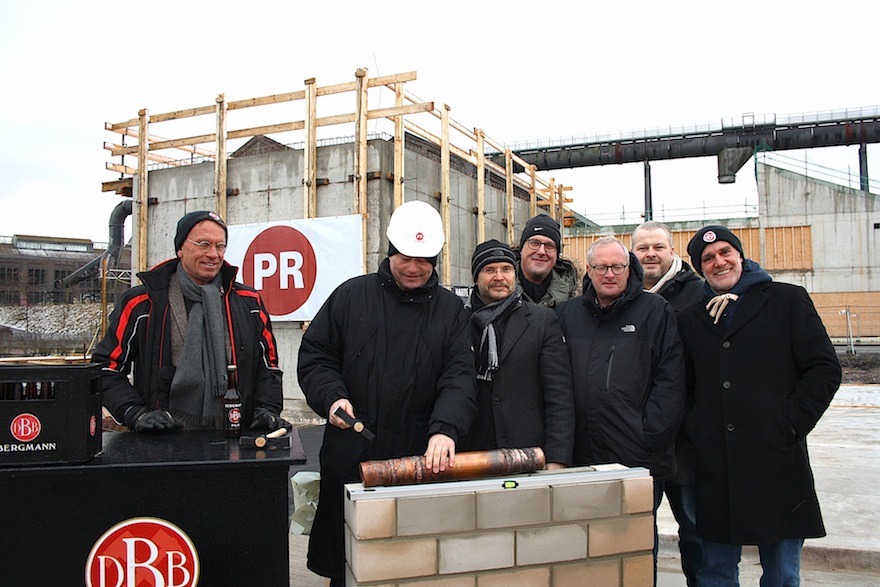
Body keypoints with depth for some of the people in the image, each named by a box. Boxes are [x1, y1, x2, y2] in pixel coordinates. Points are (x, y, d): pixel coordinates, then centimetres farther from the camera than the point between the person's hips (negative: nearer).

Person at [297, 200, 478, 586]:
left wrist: (445, 429, -21)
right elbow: (314, 356, 8)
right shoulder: (351, 296, 5)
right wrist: (332, 397, -10)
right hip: (350, 456, 0)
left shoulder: (450, 309, 5)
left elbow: (460, 378, -4)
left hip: (421, 460, 0)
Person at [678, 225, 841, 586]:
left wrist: (790, 424, -8)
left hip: (777, 461, -2)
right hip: (714, 468, 3)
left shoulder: (788, 300, 3)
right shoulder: (690, 319, 12)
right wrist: (693, 431, 2)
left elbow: (824, 369, -1)